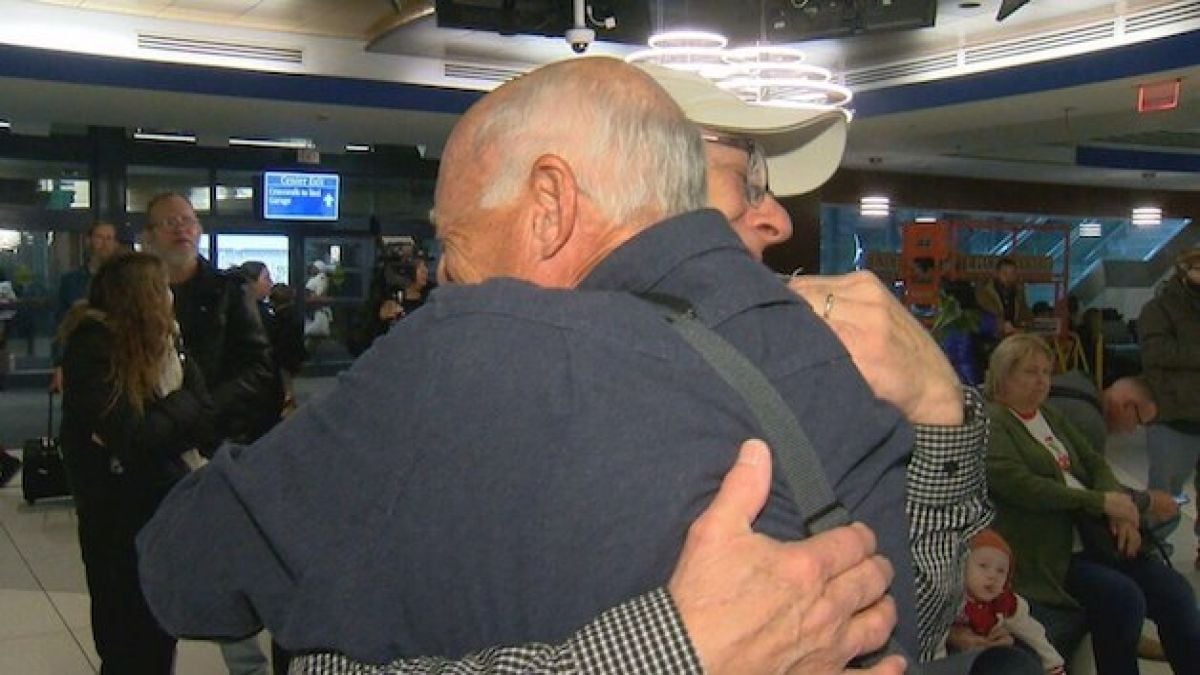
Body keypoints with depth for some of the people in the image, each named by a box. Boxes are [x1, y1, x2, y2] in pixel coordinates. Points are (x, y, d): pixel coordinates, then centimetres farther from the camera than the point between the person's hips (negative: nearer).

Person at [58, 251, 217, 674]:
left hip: (167, 511, 6)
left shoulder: (163, 343, 2)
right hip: (119, 523, -6)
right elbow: (132, 438, -26)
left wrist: (149, 428, -22)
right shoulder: (93, 349, -17)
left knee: (160, 640, 17)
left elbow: (206, 424, -6)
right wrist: (181, 404, -11)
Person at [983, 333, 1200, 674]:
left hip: (1092, 531, 8)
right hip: (1046, 552, -8)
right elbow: (1022, 486, -18)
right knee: (1123, 597, -25)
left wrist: (1121, 509, -6)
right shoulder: (991, 423, -7)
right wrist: (1102, 501, -18)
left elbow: (1095, 463, 15)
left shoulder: (1050, 416, 20)